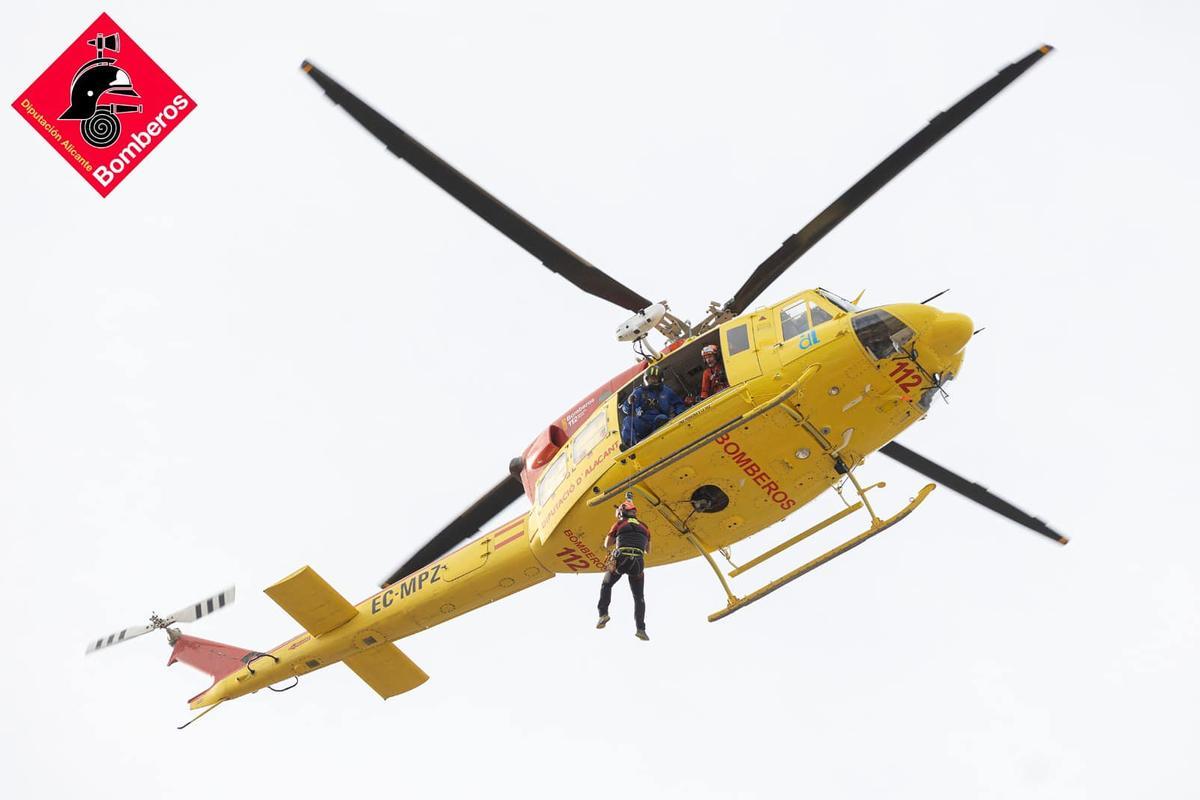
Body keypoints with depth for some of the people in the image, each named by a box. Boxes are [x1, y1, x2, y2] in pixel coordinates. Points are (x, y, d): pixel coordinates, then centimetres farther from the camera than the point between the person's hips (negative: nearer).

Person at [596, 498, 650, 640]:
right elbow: (648, 550, 28)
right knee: (639, 598, 11)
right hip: (638, 563, 2)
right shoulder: (644, 528, 19)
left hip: (620, 560, -2)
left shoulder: (619, 524, 10)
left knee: (606, 585, 24)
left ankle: (603, 613, 7)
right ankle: (641, 629, -2)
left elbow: (607, 544, 16)